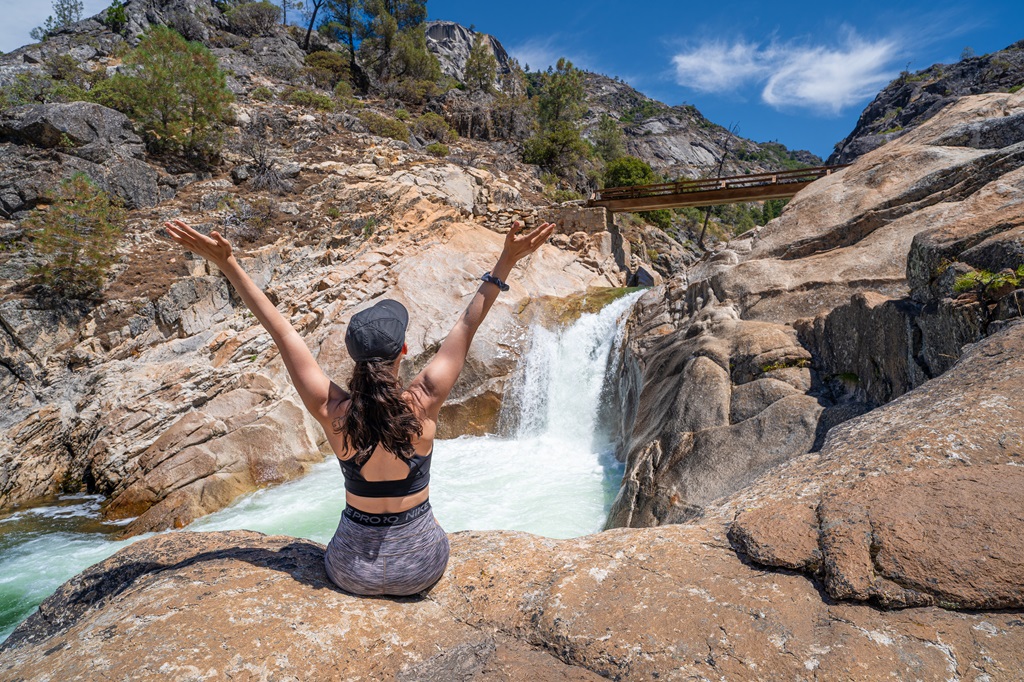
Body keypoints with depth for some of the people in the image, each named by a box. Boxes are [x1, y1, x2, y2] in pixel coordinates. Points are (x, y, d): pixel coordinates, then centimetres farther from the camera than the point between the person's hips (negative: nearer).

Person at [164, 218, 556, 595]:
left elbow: (281, 332, -16)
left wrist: (227, 264, -11)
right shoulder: (424, 404, -22)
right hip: (421, 564, 0)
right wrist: (506, 262, -13)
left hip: (352, 572, 1)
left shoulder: (331, 412, -21)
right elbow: (467, 327, -16)